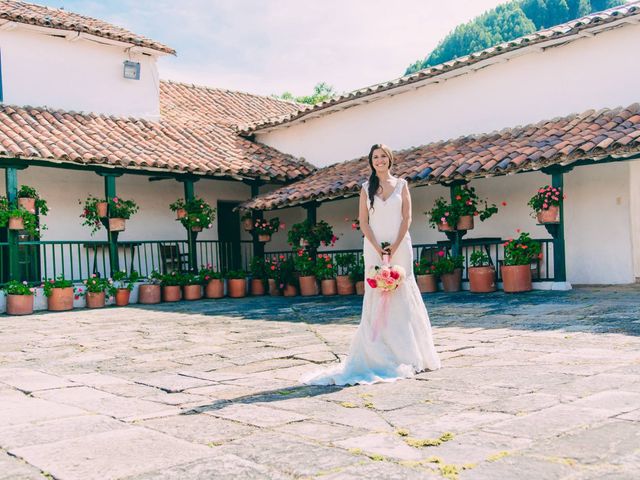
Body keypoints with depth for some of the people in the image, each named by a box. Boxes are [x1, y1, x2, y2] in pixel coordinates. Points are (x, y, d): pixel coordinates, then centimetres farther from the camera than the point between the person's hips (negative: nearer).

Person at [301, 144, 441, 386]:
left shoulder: (401, 184, 8)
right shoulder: (367, 188, 8)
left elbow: (407, 218, 2)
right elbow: (363, 222, 3)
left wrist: (395, 246, -10)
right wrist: (378, 248, -10)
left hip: (399, 246, 0)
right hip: (374, 247, 0)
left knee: (402, 295, 0)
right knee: (376, 297, -3)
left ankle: (408, 354, 8)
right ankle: (380, 355, -1)